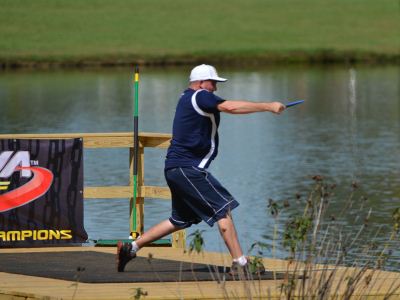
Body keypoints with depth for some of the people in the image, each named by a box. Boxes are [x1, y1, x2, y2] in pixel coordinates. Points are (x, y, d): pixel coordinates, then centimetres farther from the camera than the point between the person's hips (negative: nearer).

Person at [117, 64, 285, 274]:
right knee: (223, 209, -9)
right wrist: (268, 107, -20)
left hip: (175, 168, 10)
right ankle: (239, 262, -14)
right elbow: (230, 107, -22)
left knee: (181, 220, 18)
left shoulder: (186, 98, 20)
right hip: (187, 168, -10)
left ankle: (131, 248, 18)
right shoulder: (199, 97, -10)